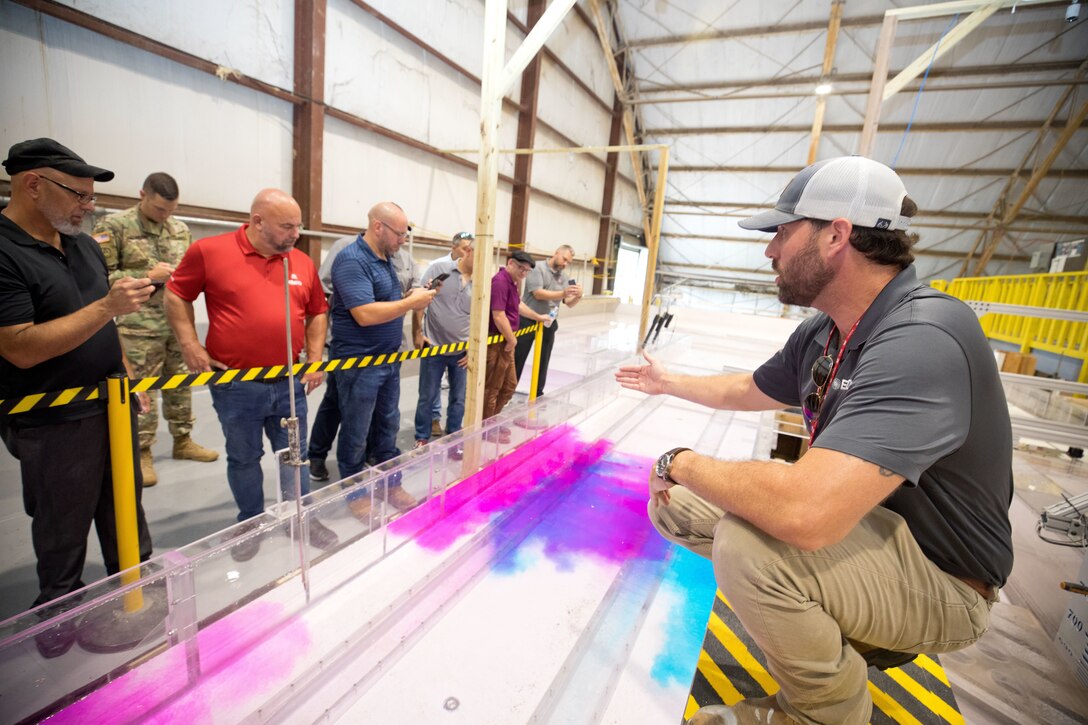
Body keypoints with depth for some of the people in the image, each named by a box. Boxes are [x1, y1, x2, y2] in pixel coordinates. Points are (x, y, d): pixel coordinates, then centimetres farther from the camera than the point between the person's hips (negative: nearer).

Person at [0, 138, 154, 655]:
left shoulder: (84, 245, 6)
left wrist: (126, 375, 15)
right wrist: (108, 306, -29)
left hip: (112, 405, 7)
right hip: (55, 424, -6)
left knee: (125, 505, 19)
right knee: (64, 525, 12)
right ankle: (58, 608, 34)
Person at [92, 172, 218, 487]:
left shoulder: (181, 229, 11)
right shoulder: (113, 226, -4)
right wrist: (148, 276, -15)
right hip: (139, 327, -5)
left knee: (181, 385, 13)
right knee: (141, 391, 1)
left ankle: (183, 441, 27)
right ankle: (142, 453, 15)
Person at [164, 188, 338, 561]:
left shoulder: (302, 262, 4)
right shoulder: (209, 251, -5)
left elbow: (317, 313, 12)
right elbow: (176, 295, 5)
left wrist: (315, 359, 4)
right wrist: (190, 344, -5)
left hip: (290, 383, 3)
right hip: (235, 385, -2)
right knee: (243, 459, 14)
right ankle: (251, 523, 34)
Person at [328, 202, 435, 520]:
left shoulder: (385, 258, 10)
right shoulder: (352, 261, -19)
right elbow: (366, 314, -28)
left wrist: (411, 296, -1)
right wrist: (412, 302, -20)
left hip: (389, 360, 9)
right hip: (359, 364, -9)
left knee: (387, 426, 18)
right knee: (356, 434, 7)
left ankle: (390, 484, 32)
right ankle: (355, 495, 25)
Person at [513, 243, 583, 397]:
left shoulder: (563, 277, 8)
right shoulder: (538, 267, -10)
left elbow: (569, 303, 5)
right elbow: (538, 293, -21)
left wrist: (578, 296, -18)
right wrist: (563, 293, -28)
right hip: (528, 321, -5)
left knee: (543, 361, 13)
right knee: (517, 359, 6)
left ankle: (538, 393, 27)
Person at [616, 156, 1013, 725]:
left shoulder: (921, 341, -32)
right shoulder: (819, 334, -4)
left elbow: (806, 512, -43)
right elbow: (749, 390, 16)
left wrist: (681, 462, -26)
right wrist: (670, 383, 28)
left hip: (938, 581, -7)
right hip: (852, 523, 8)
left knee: (749, 541, -35)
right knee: (673, 506, 2)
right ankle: (834, 631, 13)